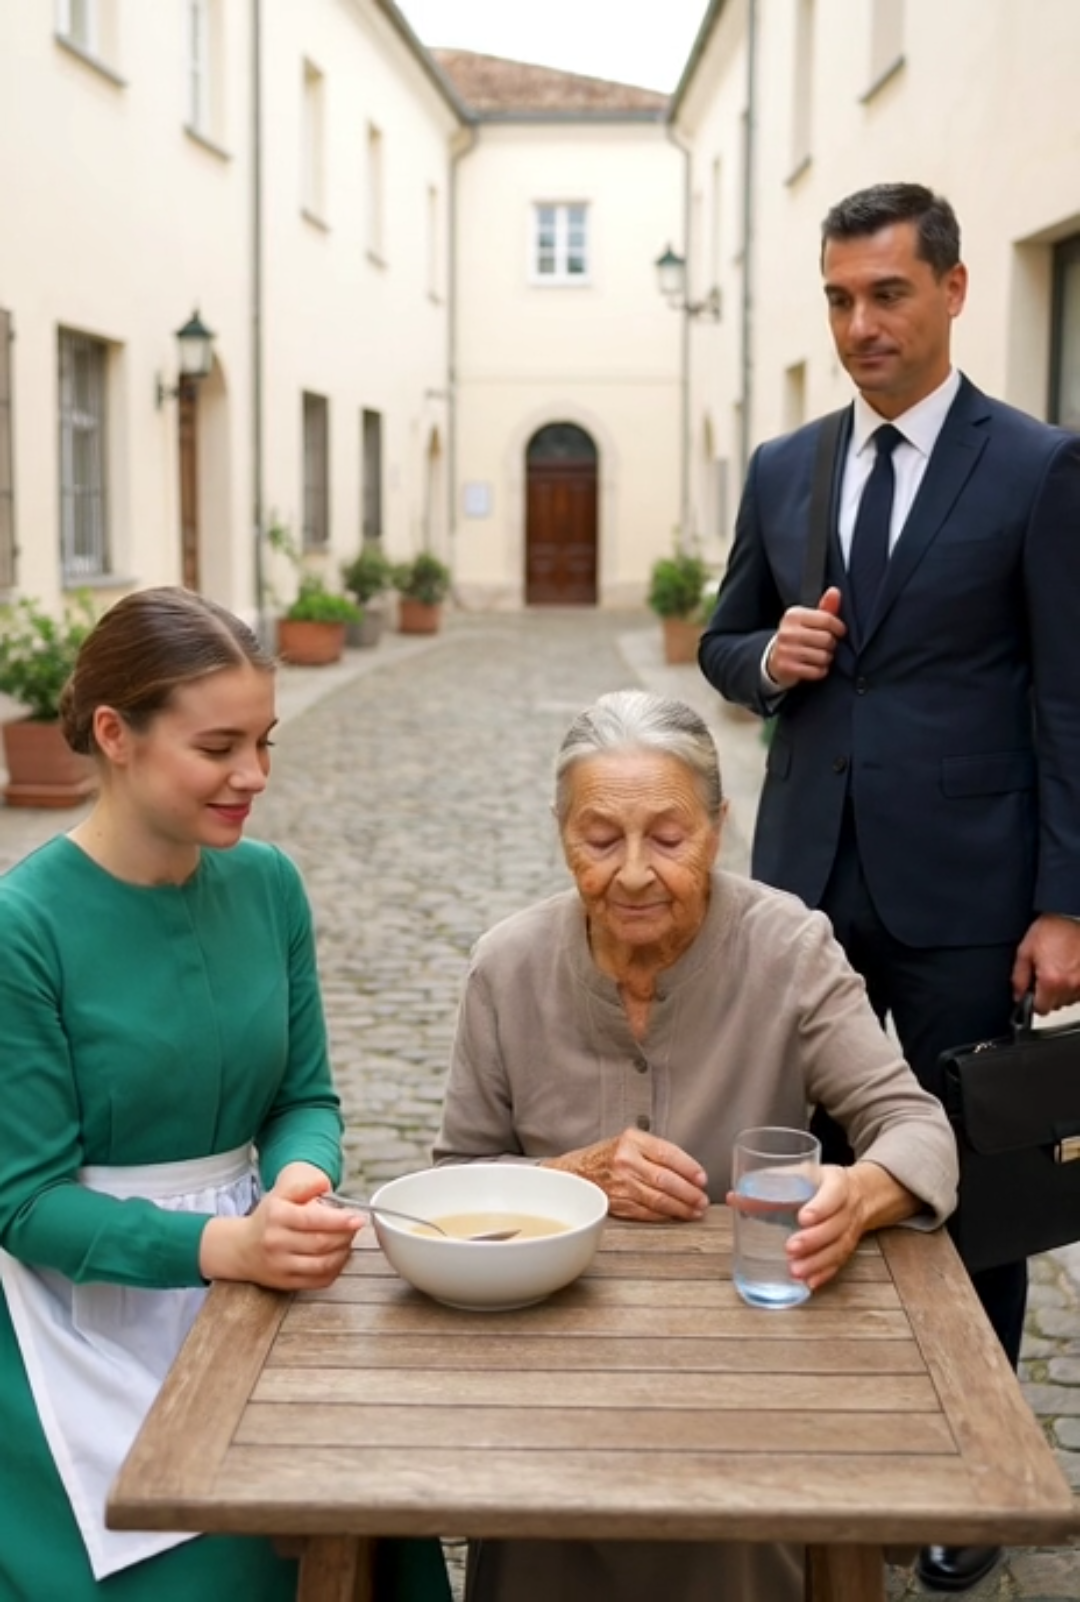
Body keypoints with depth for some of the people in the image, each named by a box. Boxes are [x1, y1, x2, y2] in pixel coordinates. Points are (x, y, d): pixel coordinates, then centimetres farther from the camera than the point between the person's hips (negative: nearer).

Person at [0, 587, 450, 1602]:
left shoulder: (268, 884, 0)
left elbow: (306, 1097, 6)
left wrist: (298, 1182, -18)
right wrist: (227, 1245, -29)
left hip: (246, 1290, 5)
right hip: (92, 1324, -4)